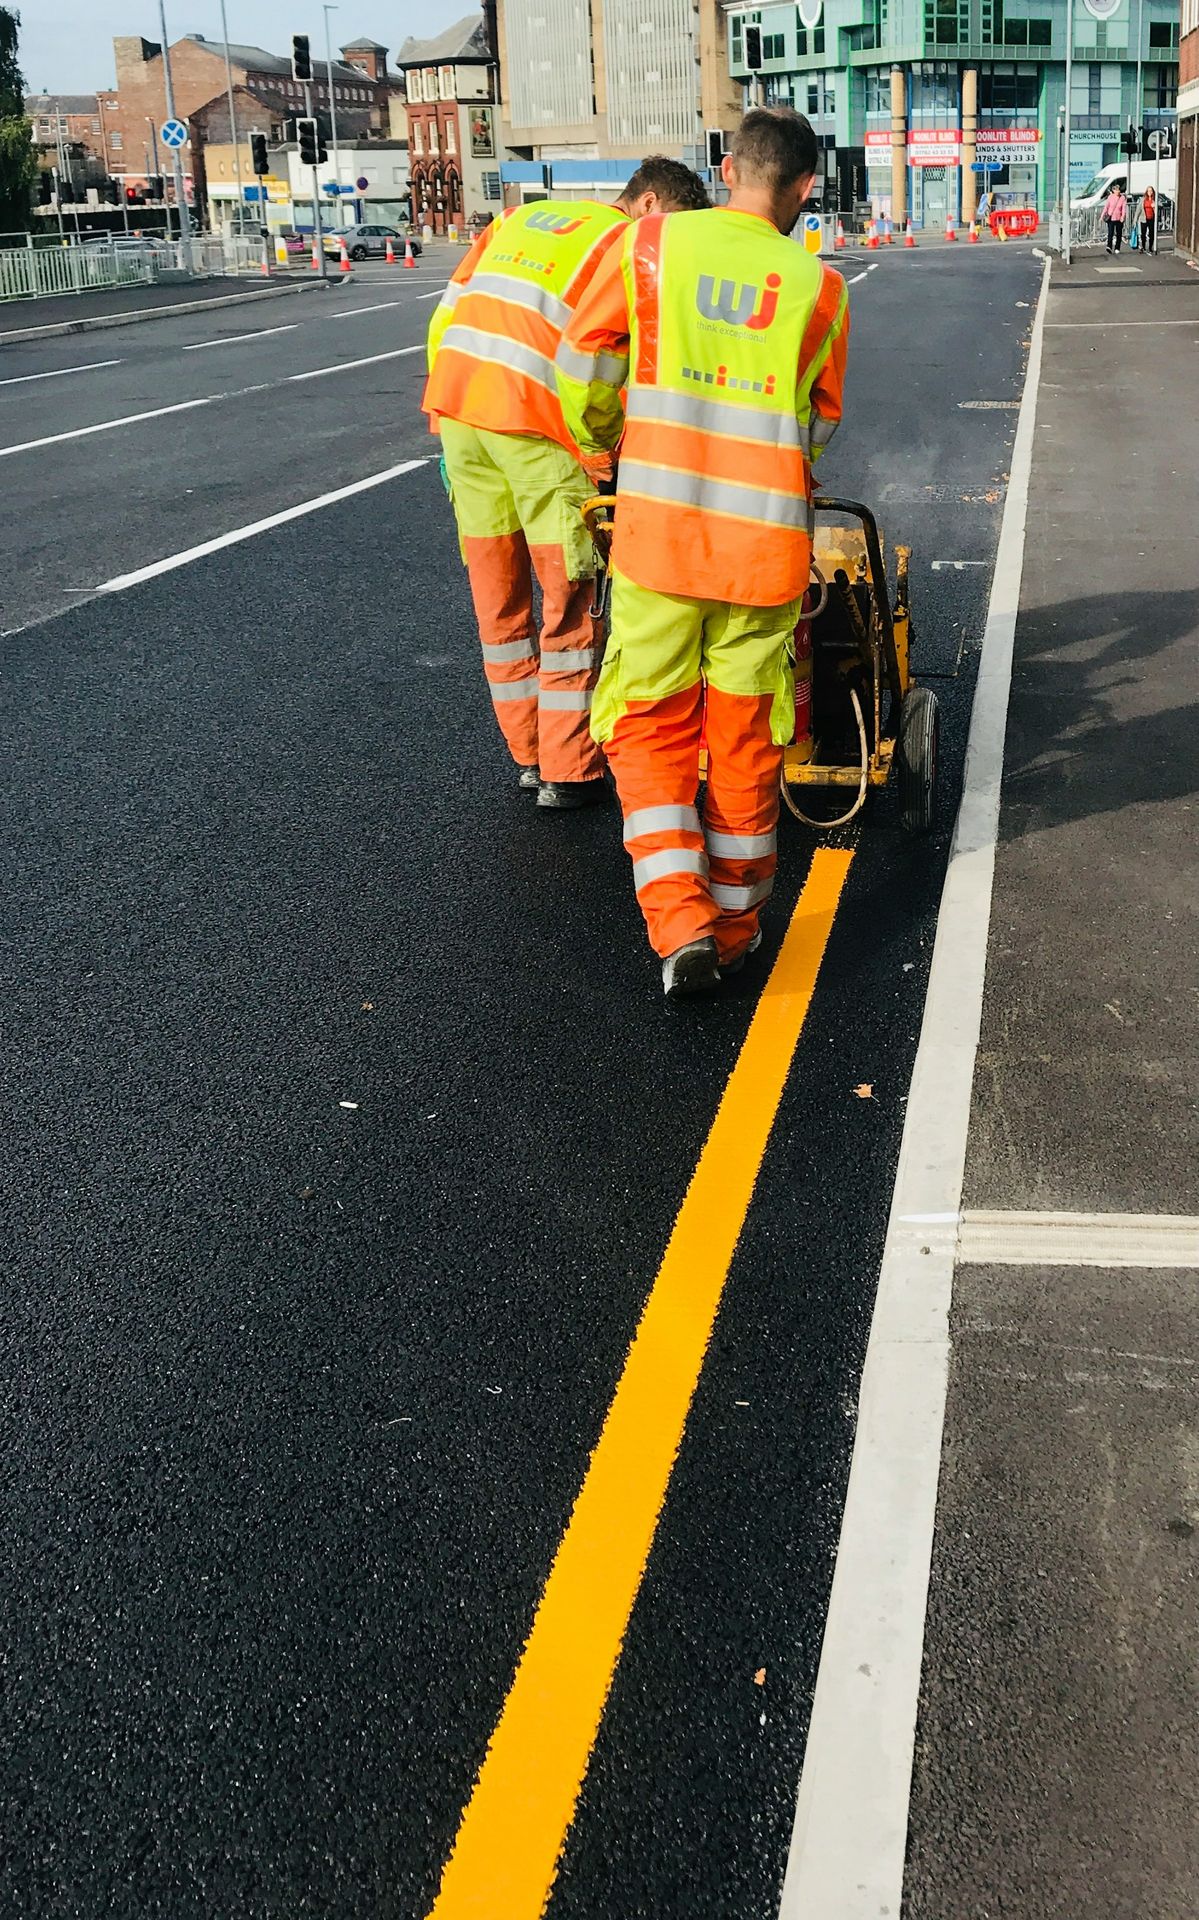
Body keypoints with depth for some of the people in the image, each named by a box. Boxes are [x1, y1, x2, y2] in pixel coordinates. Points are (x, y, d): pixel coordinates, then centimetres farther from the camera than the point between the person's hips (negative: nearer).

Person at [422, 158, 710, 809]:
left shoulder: (517, 218, 24)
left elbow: (445, 320, 19)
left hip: (456, 411, 7)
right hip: (534, 424, -6)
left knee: (497, 599, 14)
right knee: (571, 600, 5)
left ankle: (527, 755, 24)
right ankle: (567, 773, 9)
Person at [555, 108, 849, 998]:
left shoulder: (647, 245, -1)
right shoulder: (819, 287, 1)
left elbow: (582, 371, 1)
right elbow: (821, 427, 11)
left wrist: (607, 440, 21)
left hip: (658, 532, -1)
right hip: (767, 545, 1)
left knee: (652, 728, 11)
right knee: (744, 739, 13)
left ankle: (680, 922, -4)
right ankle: (735, 925, 25)